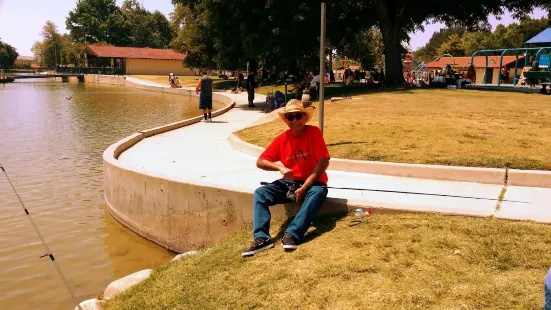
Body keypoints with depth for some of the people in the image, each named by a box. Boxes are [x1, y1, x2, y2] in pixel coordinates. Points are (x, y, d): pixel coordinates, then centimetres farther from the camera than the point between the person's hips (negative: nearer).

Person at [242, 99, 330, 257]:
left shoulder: (314, 132, -10)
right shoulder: (282, 139, 0)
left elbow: (324, 162, -16)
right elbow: (260, 162, -1)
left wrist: (304, 187, -21)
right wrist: (280, 167, -21)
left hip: (312, 182, -3)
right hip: (289, 183, 4)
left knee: (318, 192, -38)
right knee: (260, 193, -18)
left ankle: (291, 235, -42)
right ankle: (261, 238, -31)